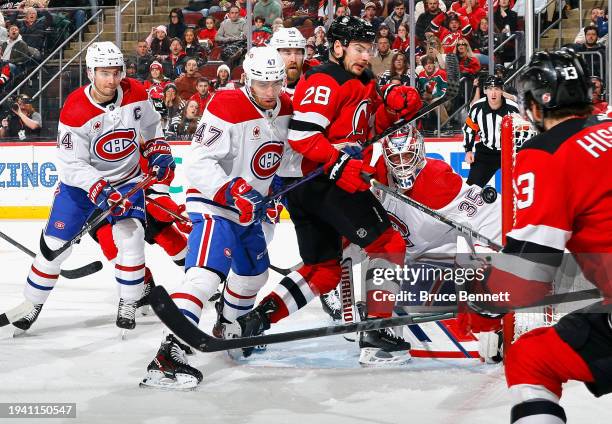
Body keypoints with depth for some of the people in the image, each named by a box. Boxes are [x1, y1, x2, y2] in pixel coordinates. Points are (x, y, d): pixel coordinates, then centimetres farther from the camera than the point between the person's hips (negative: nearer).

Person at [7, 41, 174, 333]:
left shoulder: (135, 94, -12)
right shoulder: (75, 112, -25)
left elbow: (150, 125, 10)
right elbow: (71, 164, -25)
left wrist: (159, 153, -3)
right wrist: (98, 189, -36)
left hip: (127, 179, 2)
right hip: (80, 181, -2)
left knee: (130, 236, -18)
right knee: (55, 244, -3)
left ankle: (128, 305, -2)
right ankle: (31, 305, 14)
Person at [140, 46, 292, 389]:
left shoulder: (285, 108, 1)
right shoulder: (227, 109, -23)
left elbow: (285, 150, 22)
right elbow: (198, 164, -27)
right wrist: (231, 191, -37)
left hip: (249, 206, 9)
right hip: (213, 203, -9)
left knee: (255, 274, 25)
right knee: (207, 274, -26)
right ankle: (168, 355, -35)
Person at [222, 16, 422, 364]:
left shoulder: (363, 84, 20)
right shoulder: (325, 81, -11)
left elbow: (371, 127, 23)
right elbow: (301, 134, -20)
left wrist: (393, 106, 4)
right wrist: (338, 164, -27)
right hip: (323, 182, -10)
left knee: (324, 270, 14)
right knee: (389, 244, -6)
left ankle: (254, 320, 6)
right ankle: (379, 328, -4)